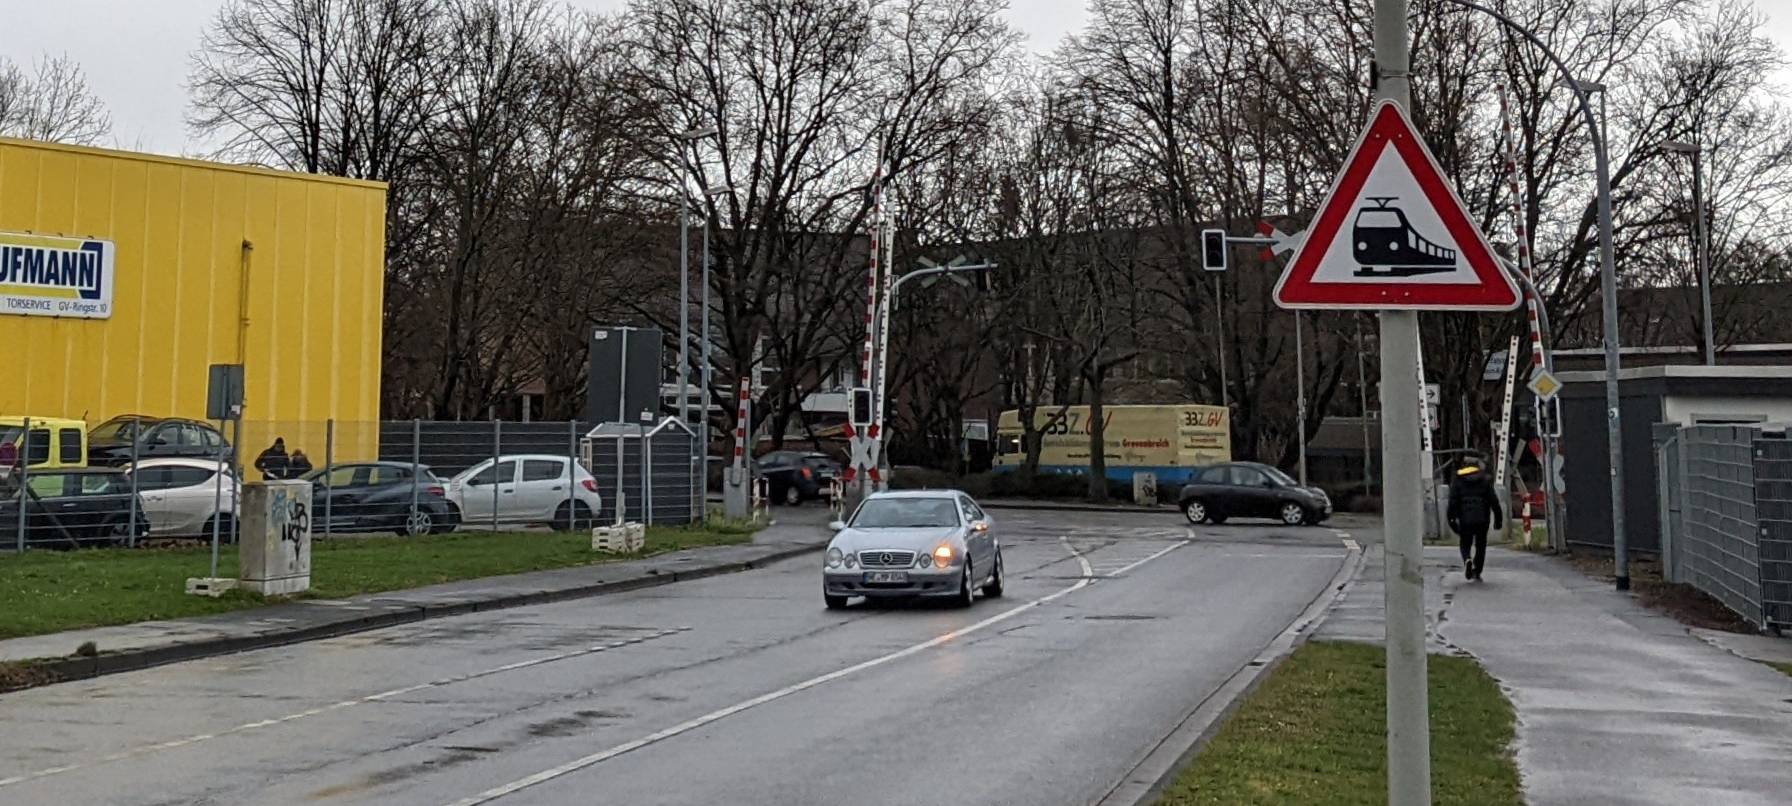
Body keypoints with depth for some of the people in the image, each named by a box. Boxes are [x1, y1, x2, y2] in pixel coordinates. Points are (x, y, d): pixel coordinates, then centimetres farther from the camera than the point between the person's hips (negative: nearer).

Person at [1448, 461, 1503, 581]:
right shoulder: (1485, 480, 7)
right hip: (1482, 519, 1)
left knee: (1465, 544, 11)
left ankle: (1467, 559, -20)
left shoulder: (1457, 481, 5)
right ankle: (1476, 572, 11)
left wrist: (1452, 520, 0)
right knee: (1480, 545, 13)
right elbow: (1494, 501, 2)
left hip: (1465, 519, -1)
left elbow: (1453, 503, -1)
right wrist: (1498, 519, 6)